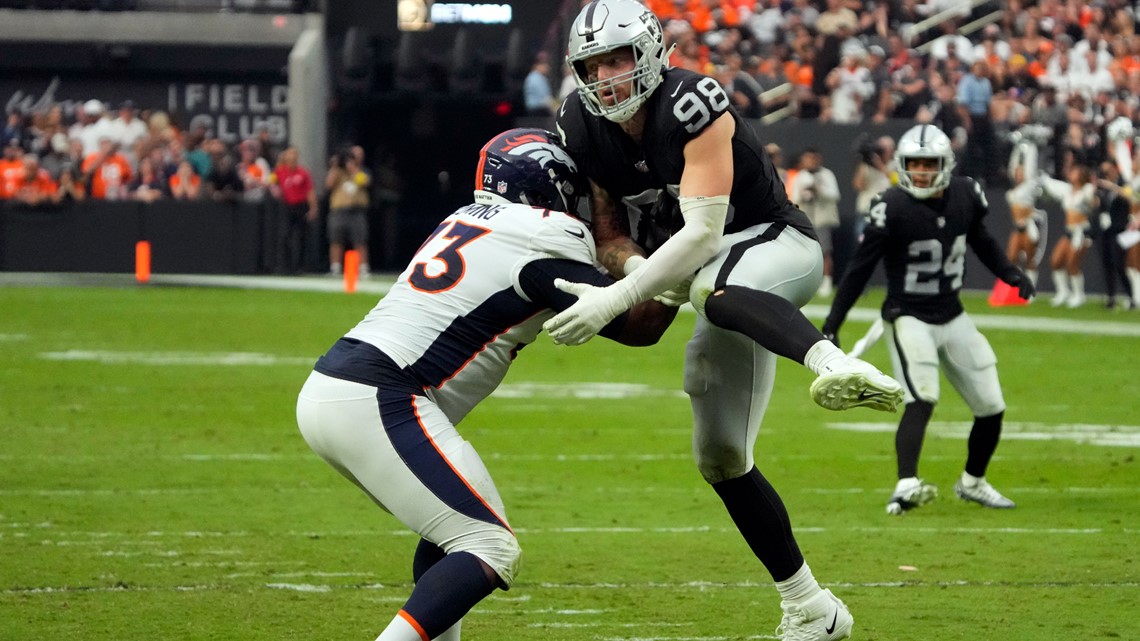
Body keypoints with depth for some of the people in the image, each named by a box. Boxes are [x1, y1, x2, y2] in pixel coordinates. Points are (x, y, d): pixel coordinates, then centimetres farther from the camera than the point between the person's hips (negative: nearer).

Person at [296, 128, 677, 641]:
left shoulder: (465, 220, 21)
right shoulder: (544, 243, -3)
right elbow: (640, 325, 2)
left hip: (323, 389, 9)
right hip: (376, 403, -9)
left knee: (450, 532, 22)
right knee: (489, 549, -9)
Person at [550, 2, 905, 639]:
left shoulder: (693, 105, -24)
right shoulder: (585, 129, -4)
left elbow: (703, 232, -29)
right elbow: (609, 234, 3)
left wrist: (616, 299, -36)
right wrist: (636, 269, -21)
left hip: (778, 246, -8)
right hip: (713, 273, 8)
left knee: (712, 287, -43)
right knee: (721, 457, 6)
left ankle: (836, 365, -71)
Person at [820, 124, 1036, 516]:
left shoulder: (965, 196, -2)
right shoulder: (893, 208, -18)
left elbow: (980, 240, 18)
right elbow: (860, 269, -13)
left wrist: (1010, 274, 3)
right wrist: (832, 325, -14)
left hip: (953, 318, 6)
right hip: (908, 318, -6)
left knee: (991, 407, 8)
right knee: (922, 399, -27)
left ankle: (973, 482, 31)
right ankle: (906, 486, -37)